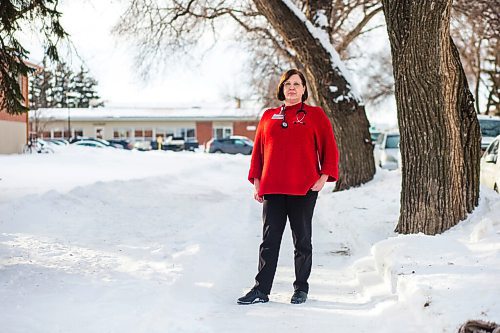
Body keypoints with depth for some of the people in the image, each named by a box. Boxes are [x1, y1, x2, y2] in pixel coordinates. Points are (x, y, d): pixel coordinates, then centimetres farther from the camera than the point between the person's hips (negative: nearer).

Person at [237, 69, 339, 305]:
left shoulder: (315, 115, 4)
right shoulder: (269, 116, 12)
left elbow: (329, 148, 1)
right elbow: (258, 151, 13)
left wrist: (323, 178, -8)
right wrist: (257, 183, 7)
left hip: (304, 189, -2)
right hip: (273, 189, 3)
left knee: (302, 240, 7)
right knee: (269, 240, 4)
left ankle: (301, 288, 18)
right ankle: (261, 289, 8)